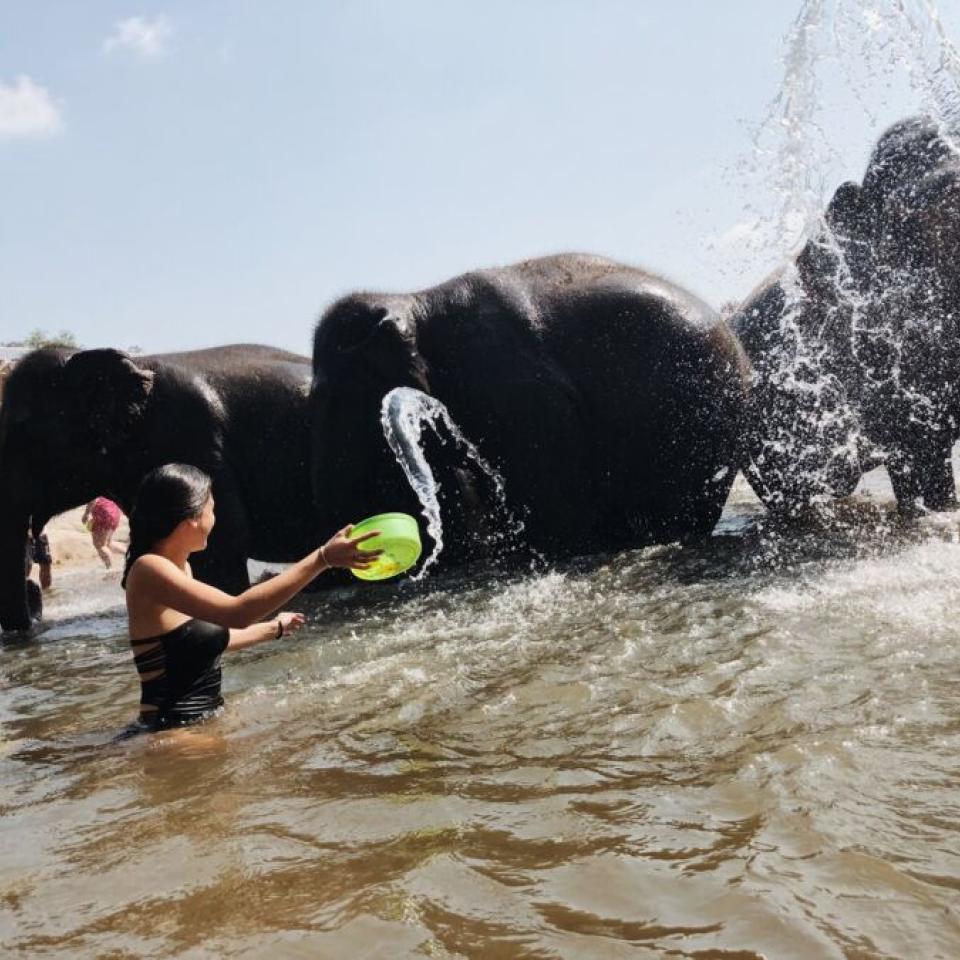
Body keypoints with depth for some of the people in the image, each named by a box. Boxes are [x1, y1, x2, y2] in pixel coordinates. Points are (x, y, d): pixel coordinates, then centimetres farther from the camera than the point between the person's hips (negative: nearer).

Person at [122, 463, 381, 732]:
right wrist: (322, 558, -31)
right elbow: (237, 612, -30)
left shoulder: (180, 567, 11)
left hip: (206, 721, 9)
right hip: (176, 733, -9)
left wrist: (275, 627, 35)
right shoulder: (148, 569, -17)